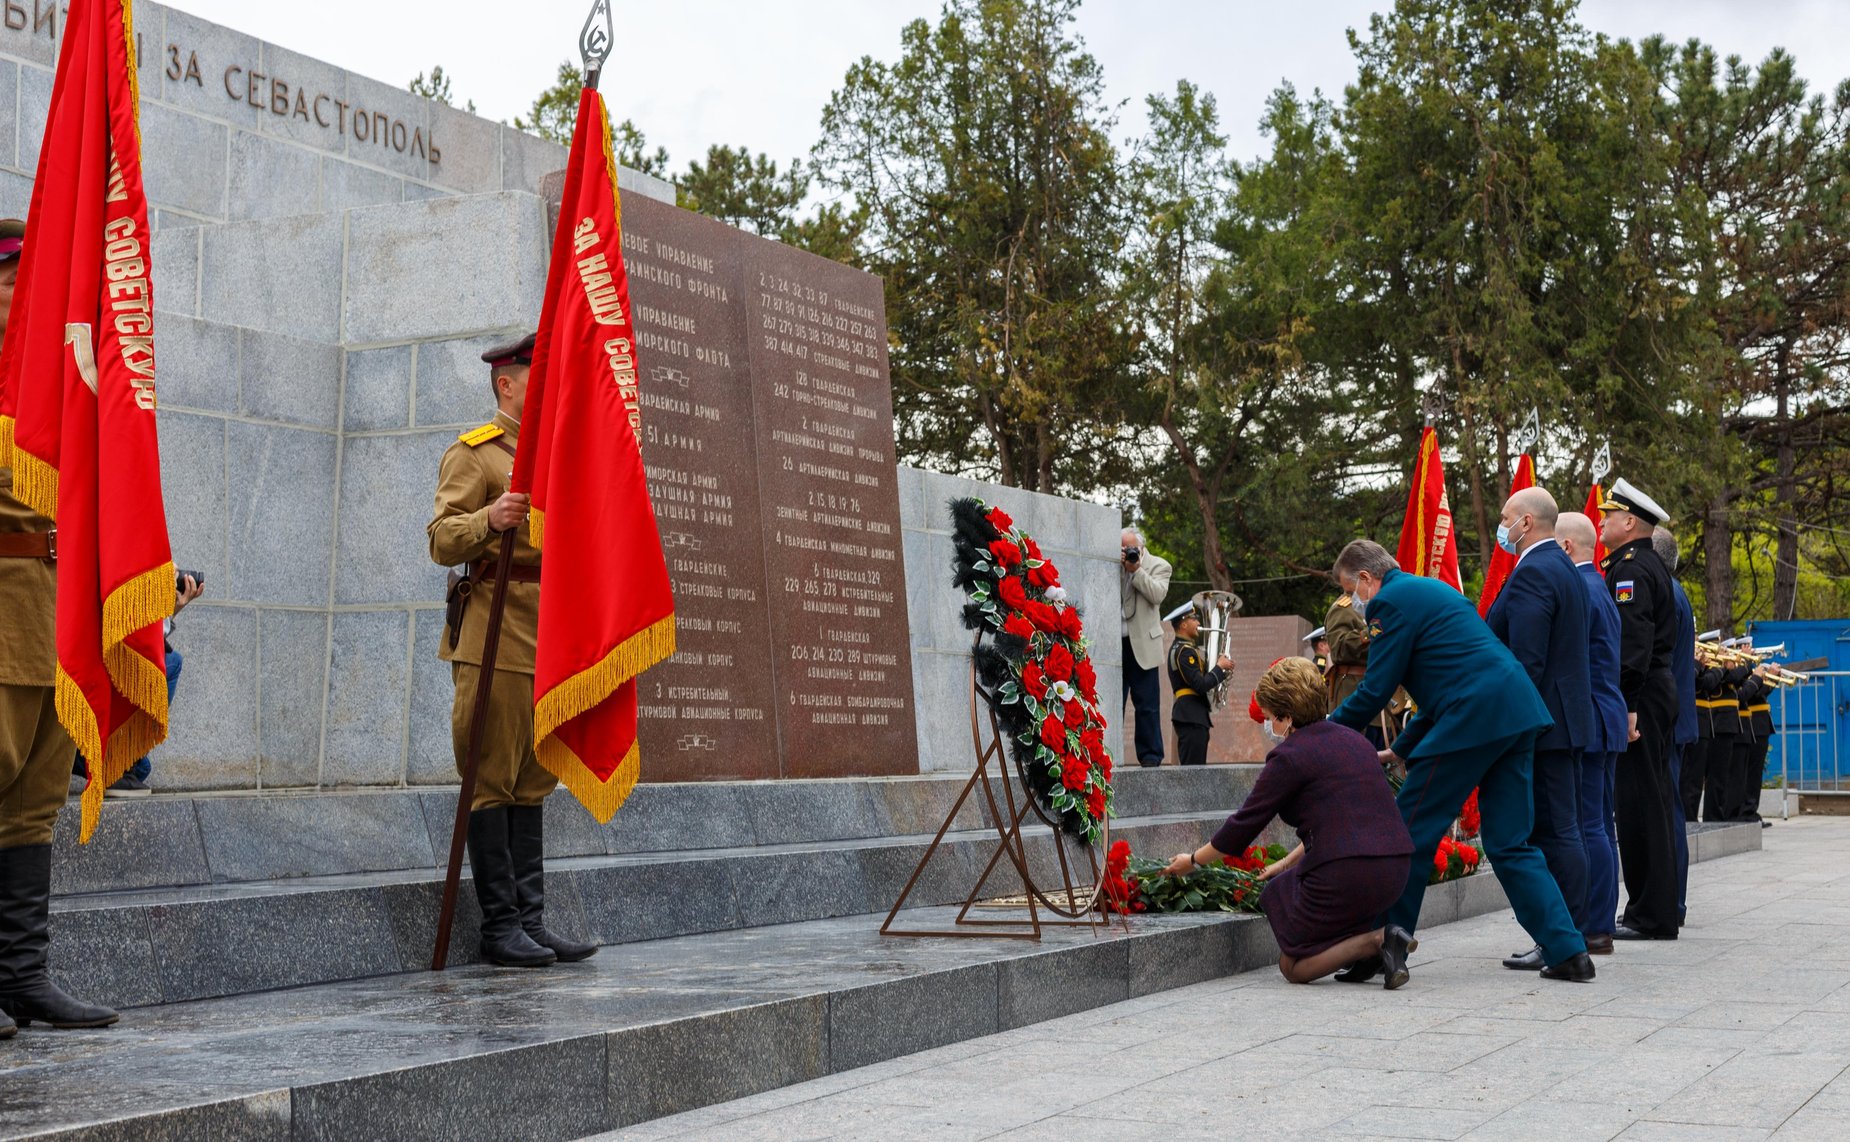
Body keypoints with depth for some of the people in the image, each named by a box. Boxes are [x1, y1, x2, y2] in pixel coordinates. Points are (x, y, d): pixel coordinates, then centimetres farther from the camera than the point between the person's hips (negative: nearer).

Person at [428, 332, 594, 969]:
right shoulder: (473, 453, -1)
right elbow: (442, 540, -13)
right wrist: (489, 520, -29)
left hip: (551, 639, 8)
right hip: (495, 636, -8)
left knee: (533, 782, 9)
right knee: (493, 781, -5)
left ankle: (532, 921, 12)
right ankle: (499, 927, -2)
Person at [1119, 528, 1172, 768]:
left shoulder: (1158, 565, 4)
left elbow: (1157, 595, -12)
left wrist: (1136, 570, -13)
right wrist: (1116, 565, -7)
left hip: (1142, 644, -3)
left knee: (1146, 704, -1)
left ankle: (1150, 755, 4)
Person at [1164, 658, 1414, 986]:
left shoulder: (1290, 756, -6)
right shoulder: (1352, 740, 18)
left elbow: (1243, 826, -1)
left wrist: (1193, 860, 13)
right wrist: (1288, 863, 33)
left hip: (1348, 873, -8)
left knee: (1293, 967, 8)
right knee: (1279, 890, 29)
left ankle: (1376, 941, -13)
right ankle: (1362, 939, 10)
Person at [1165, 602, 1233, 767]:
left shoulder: (1179, 647, 18)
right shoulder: (1185, 651, -14)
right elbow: (1201, 685, -22)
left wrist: (1217, 669, 7)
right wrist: (1220, 667, -10)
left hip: (1189, 715, 11)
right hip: (1192, 716, -11)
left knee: (1191, 767, 11)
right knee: (1194, 770, -11)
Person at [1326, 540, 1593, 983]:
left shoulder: (1391, 602, -4)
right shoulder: (1431, 589, 26)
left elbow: (1375, 692, -5)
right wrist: (1400, 751, 31)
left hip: (1472, 721, -9)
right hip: (1518, 713, 10)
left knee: (1411, 833, 1)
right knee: (1510, 843, 11)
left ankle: (1384, 947, 7)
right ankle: (1568, 952, 7)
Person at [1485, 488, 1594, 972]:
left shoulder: (1532, 573, -15)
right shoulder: (1565, 569, 17)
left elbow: (1526, 660, -22)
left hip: (1542, 723, -10)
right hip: (1568, 718, 10)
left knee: (1553, 832, -7)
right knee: (1561, 830, 12)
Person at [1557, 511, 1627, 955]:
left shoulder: (1577, 590, -15)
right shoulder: (1599, 587, 18)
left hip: (1587, 723, -11)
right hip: (1606, 723, 11)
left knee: (1588, 827, -7)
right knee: (1600, 825, 13)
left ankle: (1593, 930, -5)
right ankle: (1600, 924, 18)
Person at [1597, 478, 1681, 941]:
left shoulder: (1631, 570, -14)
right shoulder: (1649, 565, 19)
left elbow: (1633, 645, -22)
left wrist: (1624, 707, -24)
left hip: (1640, 696, -11)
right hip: (1658, 691, 11)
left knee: (1639, 803, -7)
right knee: (1650, 803, 13)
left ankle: (1650, 916, -4)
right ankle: (1658, 909, 19)